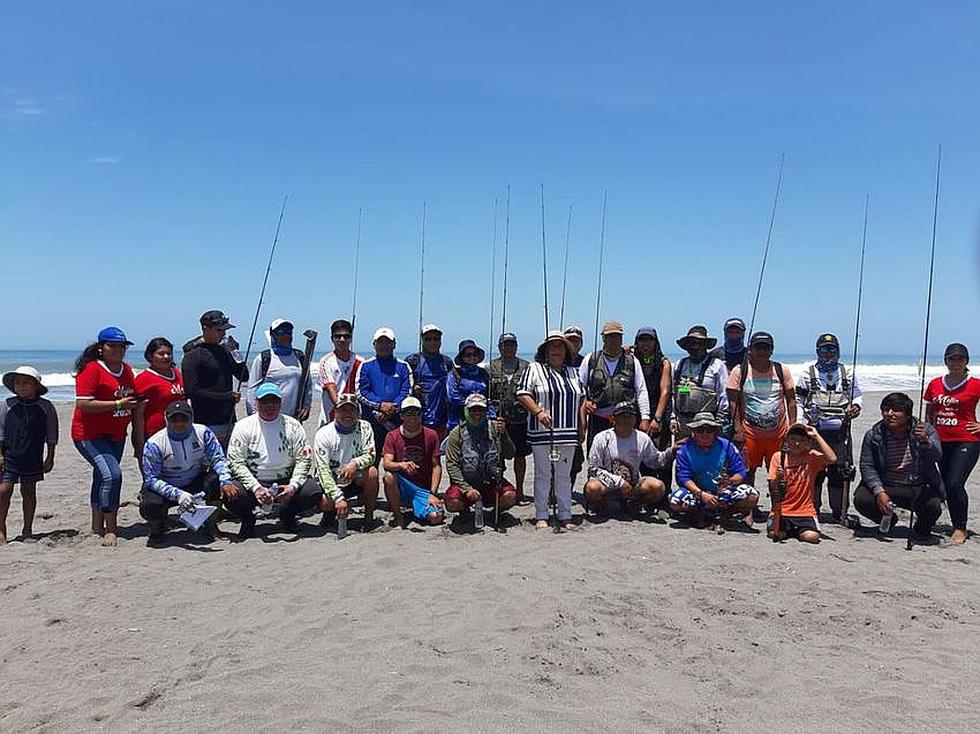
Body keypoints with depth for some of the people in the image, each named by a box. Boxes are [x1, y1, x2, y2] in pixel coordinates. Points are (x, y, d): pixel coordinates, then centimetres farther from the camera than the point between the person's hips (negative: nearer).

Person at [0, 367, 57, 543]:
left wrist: (49, 457, 2)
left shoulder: (46, 407, -2)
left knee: (29, 491, 8)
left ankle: (27, 529, 18)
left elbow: (51, 435, 3)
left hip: (33, 458, 0)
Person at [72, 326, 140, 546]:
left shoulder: (127, 370, 10)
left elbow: (132, 399, 26)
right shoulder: (92, 369, -14)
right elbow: (83, 404, -21)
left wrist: (136, 404, 5)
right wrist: (118, 404, -23)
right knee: (112, 474, -21)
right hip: (90, 435, -8)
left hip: (116, 435, 8)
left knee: (102, 477, 18)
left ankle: (97, 526, 31)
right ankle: (110, 530, -12)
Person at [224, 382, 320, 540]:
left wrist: (293, 486, -18)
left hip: (285, 481, 1)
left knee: (314, 492, -24)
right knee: (231, 496, -31)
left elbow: (303, 459, 0)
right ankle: (248, 519, 6)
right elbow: (236, 462, -8)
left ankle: (287, 514, 10)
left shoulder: (292, 425, 4)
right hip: (253, 482, -1)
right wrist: (256, 488, -22)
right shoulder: (244, 426, 0)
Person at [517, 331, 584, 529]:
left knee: (564, 475, 9)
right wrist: (538, 412, -19)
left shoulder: (573, 372, 17)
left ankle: (565, 516, 15)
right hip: (542, 433, -4)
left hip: (568, 434, 4)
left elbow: (580, 401, 19)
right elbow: (522, 394, -6)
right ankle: (541, 516, 9)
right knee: (542, 474, 2)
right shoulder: (535, 369, 2)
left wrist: (581, 428, 13)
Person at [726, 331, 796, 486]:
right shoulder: (739, 371, -3)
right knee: (747, 472, 3)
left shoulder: (781, 371, 5)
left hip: (778, 433, 2)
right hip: (750, 433, -2)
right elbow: (733, 403, -5)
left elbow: (791, 400, 8)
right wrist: (738, 431, -11)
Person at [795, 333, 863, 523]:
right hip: (815, 431, -2)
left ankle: (838, 513, 17)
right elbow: (797, 400, 4)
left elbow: (857, 395, 20)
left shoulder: (847, 372, 12)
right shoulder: (808, 372, 4)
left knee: (839, 472, 5)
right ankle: (813, 512, 8)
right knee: (814, 473, -3)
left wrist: (856, 406, -4)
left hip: (840, 432, 2)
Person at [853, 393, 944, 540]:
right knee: (861, 499, -25)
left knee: (933, 506, -31)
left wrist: (925, 442, -47)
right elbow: (867, 466, -7)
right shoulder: (873, 435, -5)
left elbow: (936, 456, -24)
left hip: (919, 489, -1)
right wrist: (879, 491, -22)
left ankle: (921, 528, 10)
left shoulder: (925, 430, -7)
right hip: (886, 487, 1)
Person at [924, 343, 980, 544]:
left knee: (955, 484, -15)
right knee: (947, 486, 10)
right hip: (942, 442, 5)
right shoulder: (935, 385, 8)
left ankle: (961, 529, 2)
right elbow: (928, 413, 19)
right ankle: (957, 526, 24)